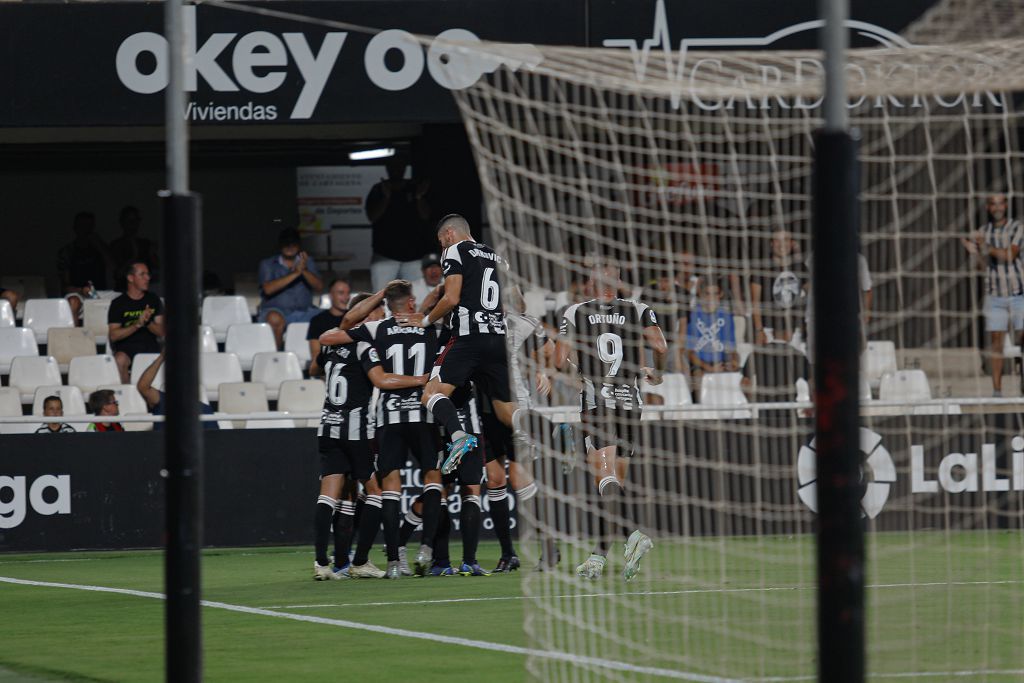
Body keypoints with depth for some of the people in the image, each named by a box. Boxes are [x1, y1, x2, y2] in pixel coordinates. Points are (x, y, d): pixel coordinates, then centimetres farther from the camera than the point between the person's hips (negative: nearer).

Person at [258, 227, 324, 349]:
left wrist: (305, 271, -16)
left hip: (304, 311, 2)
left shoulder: (307, 262, 18)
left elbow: (319, 287, 3)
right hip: (277, 310, -2)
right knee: (275, 319, -39)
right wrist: (295, 273, -16)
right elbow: (268, 289, -10)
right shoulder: (268, 264, 10)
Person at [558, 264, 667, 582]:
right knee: (614, 480, 10)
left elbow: (562, 359, -4)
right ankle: (601, 553, 10)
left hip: (595, 401, -3)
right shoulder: (638, 311, 5)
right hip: (629, 400, 3)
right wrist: (657, 373, 13)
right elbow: (660, 346, -7)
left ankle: (634, 534, -35)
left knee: (606, 476, -12)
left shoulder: (575, 314, 2)